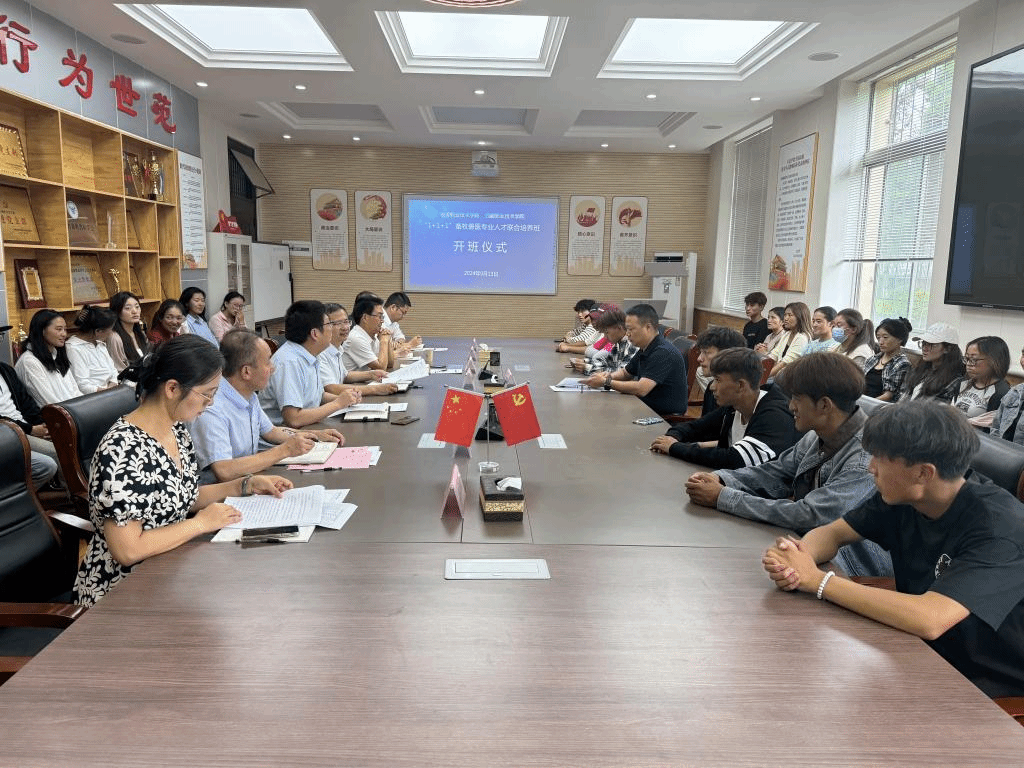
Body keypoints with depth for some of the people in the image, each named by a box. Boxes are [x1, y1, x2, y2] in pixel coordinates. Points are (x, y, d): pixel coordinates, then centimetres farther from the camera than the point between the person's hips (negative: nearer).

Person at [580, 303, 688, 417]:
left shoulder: (663, 352, -22)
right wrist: (609, 375, 1)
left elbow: (641, 389, -29)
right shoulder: (645, 350, 9)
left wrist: (606, 382, -20)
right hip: (648, 409, 8)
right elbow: (625, 372, 23)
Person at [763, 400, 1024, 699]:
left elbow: (928, 619, -39)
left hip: (992, 690, -6)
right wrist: (799, 557, -21)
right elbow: (832, 532, 4)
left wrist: (816, 579, -31)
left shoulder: (998, 526, -27)